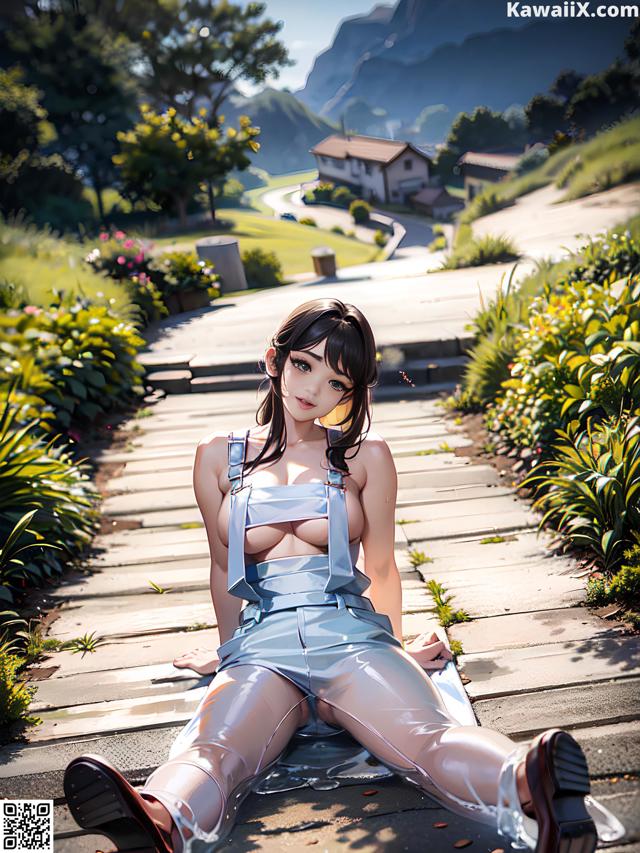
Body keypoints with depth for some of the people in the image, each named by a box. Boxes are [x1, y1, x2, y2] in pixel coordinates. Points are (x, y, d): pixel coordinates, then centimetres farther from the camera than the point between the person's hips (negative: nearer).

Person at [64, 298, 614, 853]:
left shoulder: (366, 456, 11)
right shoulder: (218, 458, 13)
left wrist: (398, 650, 26)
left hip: (351, 636, 0)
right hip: (260, 646, 0)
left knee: (427, 738, -33)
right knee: (209, 753, -35)